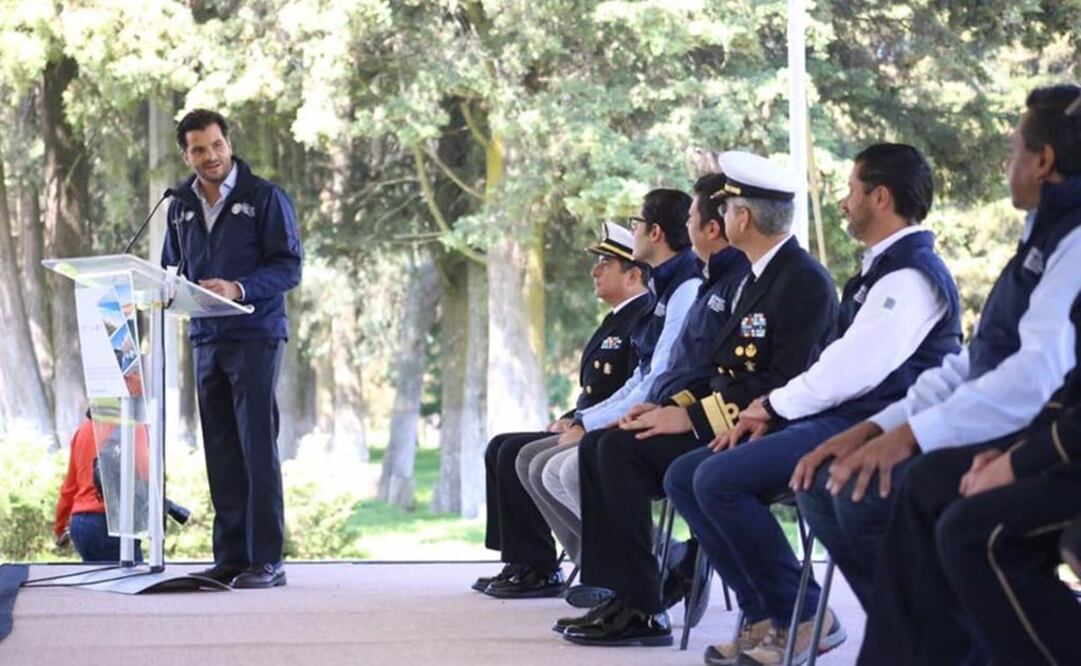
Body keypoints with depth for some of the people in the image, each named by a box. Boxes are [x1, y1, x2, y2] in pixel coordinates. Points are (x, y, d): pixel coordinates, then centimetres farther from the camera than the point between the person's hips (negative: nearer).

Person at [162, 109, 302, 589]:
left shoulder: (265, 198, -4)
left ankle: (267, 561, -7)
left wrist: (238, 288, -23)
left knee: (257, 449, -8)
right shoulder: (181, 206, 13)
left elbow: (289, 266, -9)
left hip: (256, 337, -5)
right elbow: (170, 269, 21)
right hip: (207, 341, 5)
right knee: (221, 454, 6)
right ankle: (230, 557, 11)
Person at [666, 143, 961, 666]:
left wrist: (776, 403, -8)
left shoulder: (912, 274, -13)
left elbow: (854, 368, -22)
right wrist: (772, 413, 6)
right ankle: (763, 613, 0)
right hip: (835, 420, 11)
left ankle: (801, 618, -12)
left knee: (719, 479, -26)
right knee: (684, 476, 1)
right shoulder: (880, 269, 20)